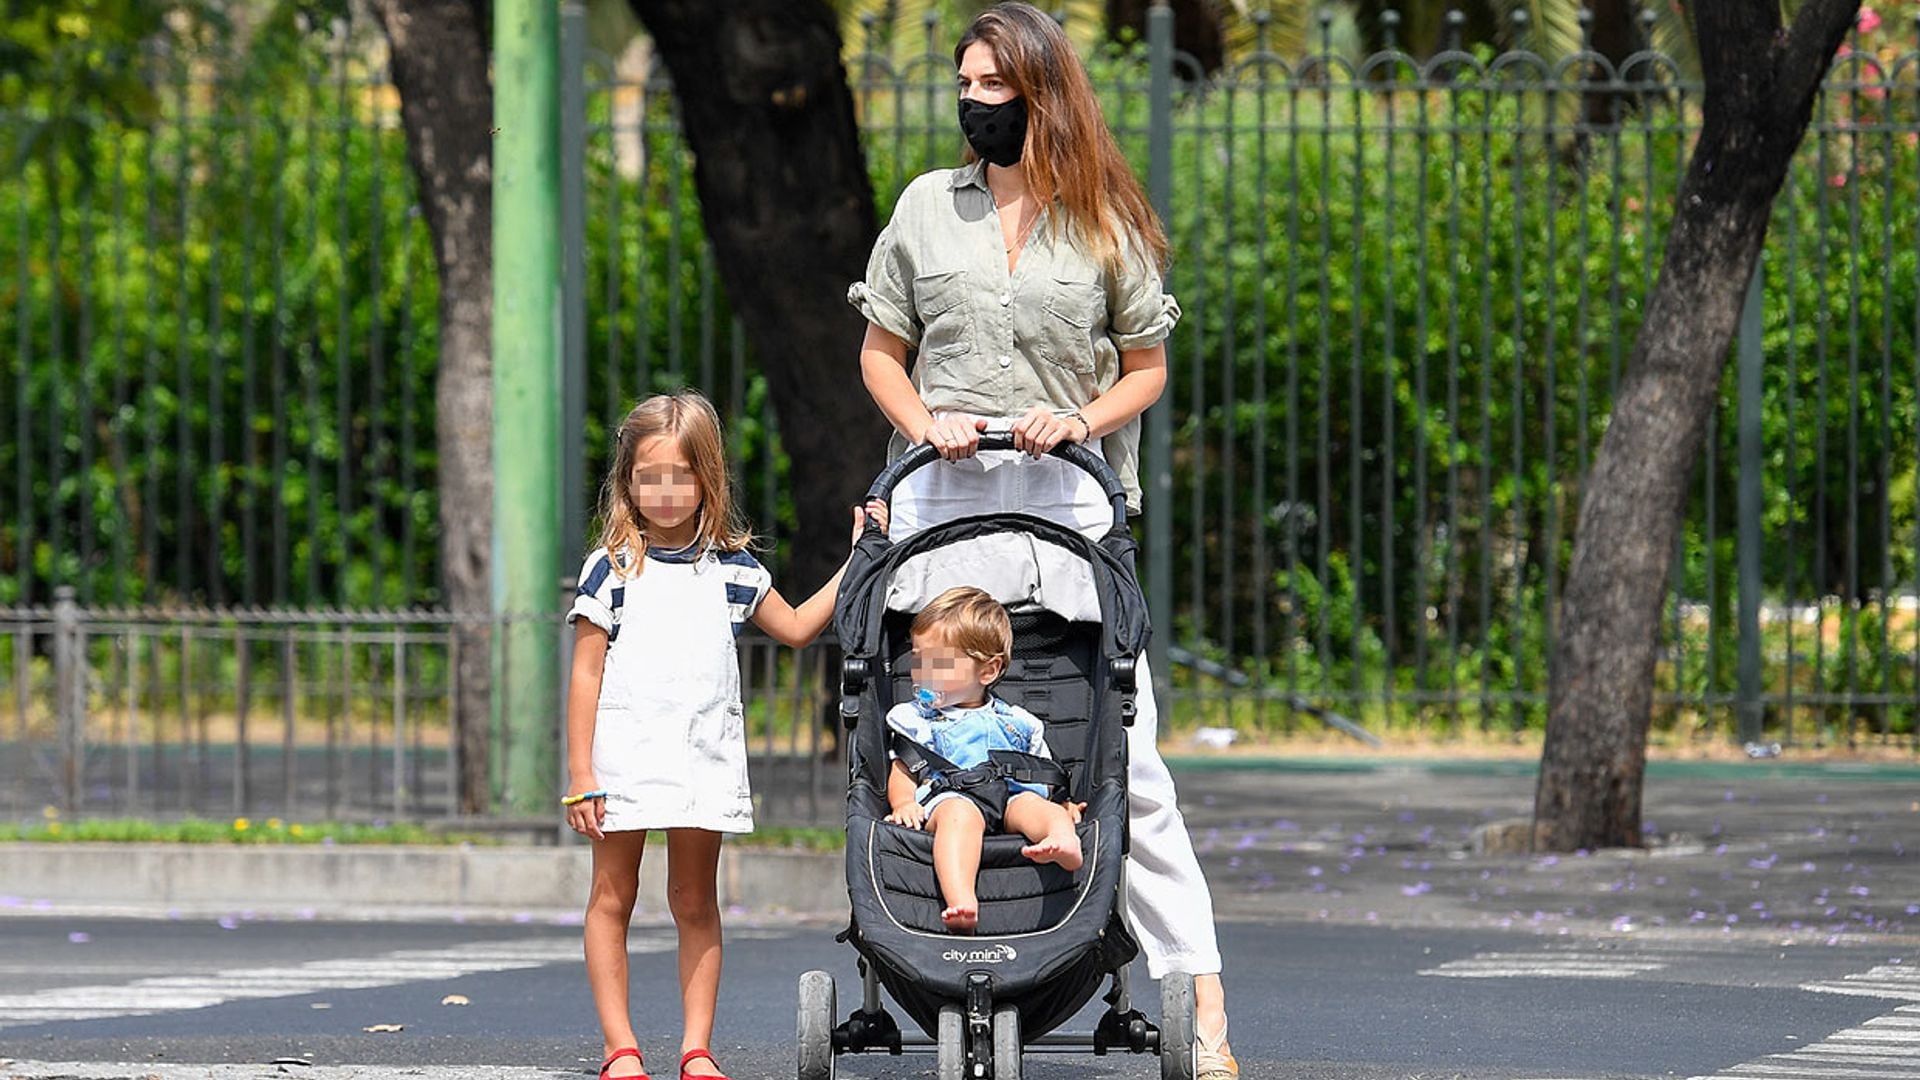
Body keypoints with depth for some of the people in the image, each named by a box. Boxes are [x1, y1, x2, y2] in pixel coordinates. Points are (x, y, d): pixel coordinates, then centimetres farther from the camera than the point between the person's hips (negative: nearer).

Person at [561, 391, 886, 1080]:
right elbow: (586, 674, -2)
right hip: (624, 756, -2)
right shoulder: (612, 569, -1)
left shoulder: (732, 569, 9)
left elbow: (795, 628, 22)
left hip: (704, 757, 3)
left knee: (695, 903, 5)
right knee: (613, 898, 1)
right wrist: (580, 775, -7)